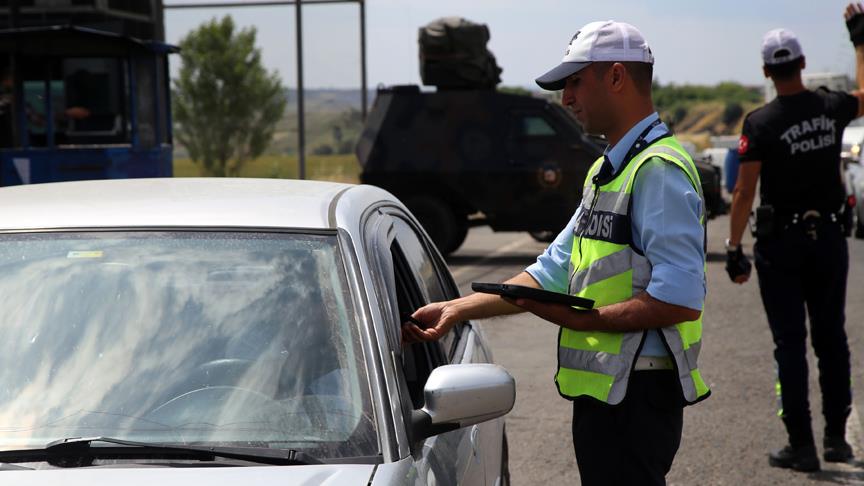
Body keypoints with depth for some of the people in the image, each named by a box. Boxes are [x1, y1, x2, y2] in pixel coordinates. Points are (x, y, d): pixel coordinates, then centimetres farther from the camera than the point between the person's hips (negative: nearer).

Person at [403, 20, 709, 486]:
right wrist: (457, 309, 14)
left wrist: (584, 319, -18)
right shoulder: (607, 171, 20)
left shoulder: (658, 171, -13)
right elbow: (552, 271, 21)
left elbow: (681, 300, -21)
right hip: (601, 390, 10)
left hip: (636, 393, -10)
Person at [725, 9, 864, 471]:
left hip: (781, 242, -3)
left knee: (790, 343, 1)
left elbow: (744, 192, -15)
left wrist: (734, 247, -9)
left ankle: (801, 445, 2)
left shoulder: (760, 122, -13)